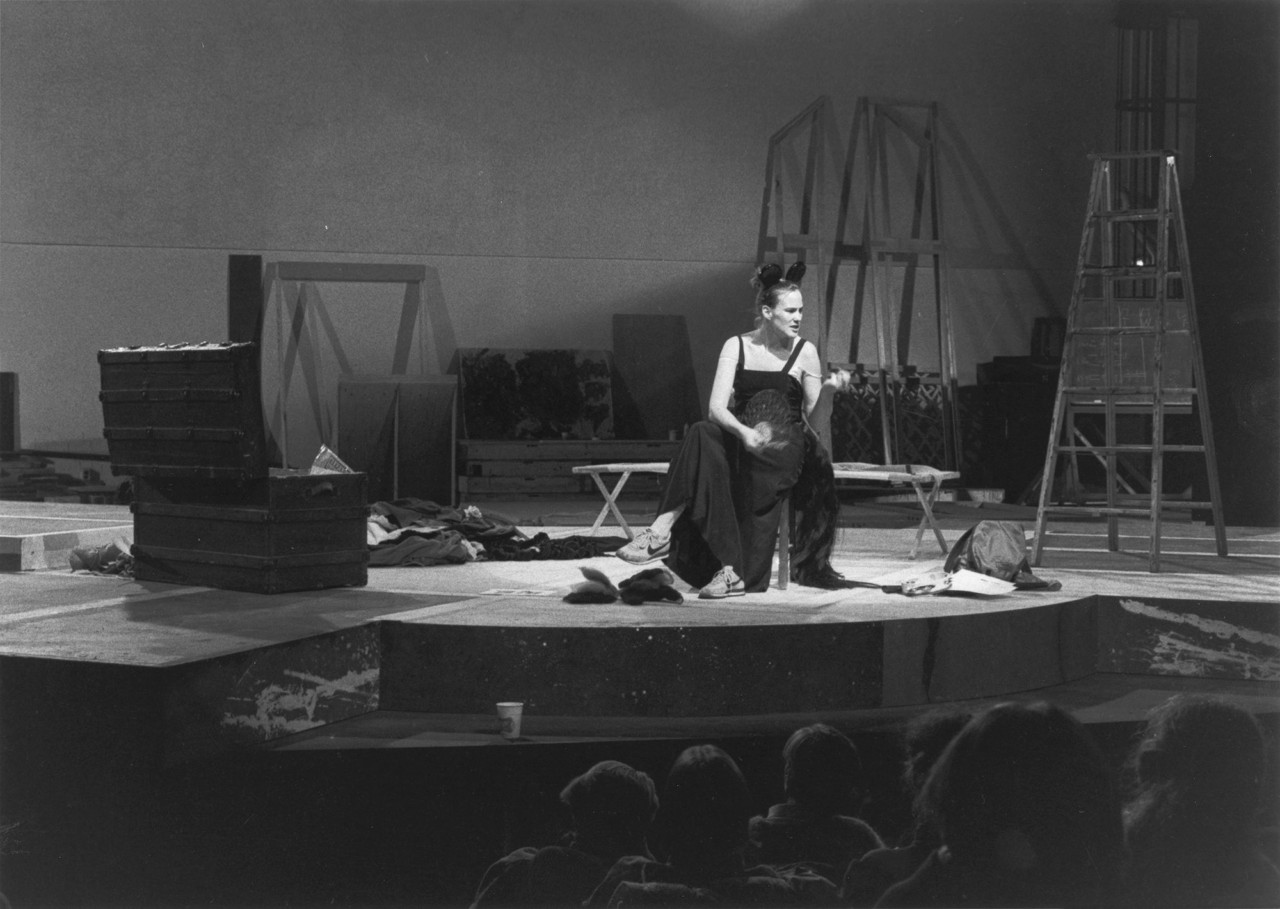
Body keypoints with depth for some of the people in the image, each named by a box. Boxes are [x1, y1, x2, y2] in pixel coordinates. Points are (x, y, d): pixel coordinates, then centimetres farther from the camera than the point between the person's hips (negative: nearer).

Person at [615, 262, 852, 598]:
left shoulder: (805, 352, 3)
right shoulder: (737, 346, 5)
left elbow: (812, 414, 3)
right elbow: (716, 407, -6)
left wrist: (828, 389, -18)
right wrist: (744, 431, -26)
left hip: (786, 447, -1)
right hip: (737, 439, 2)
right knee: (702, 435, -31)